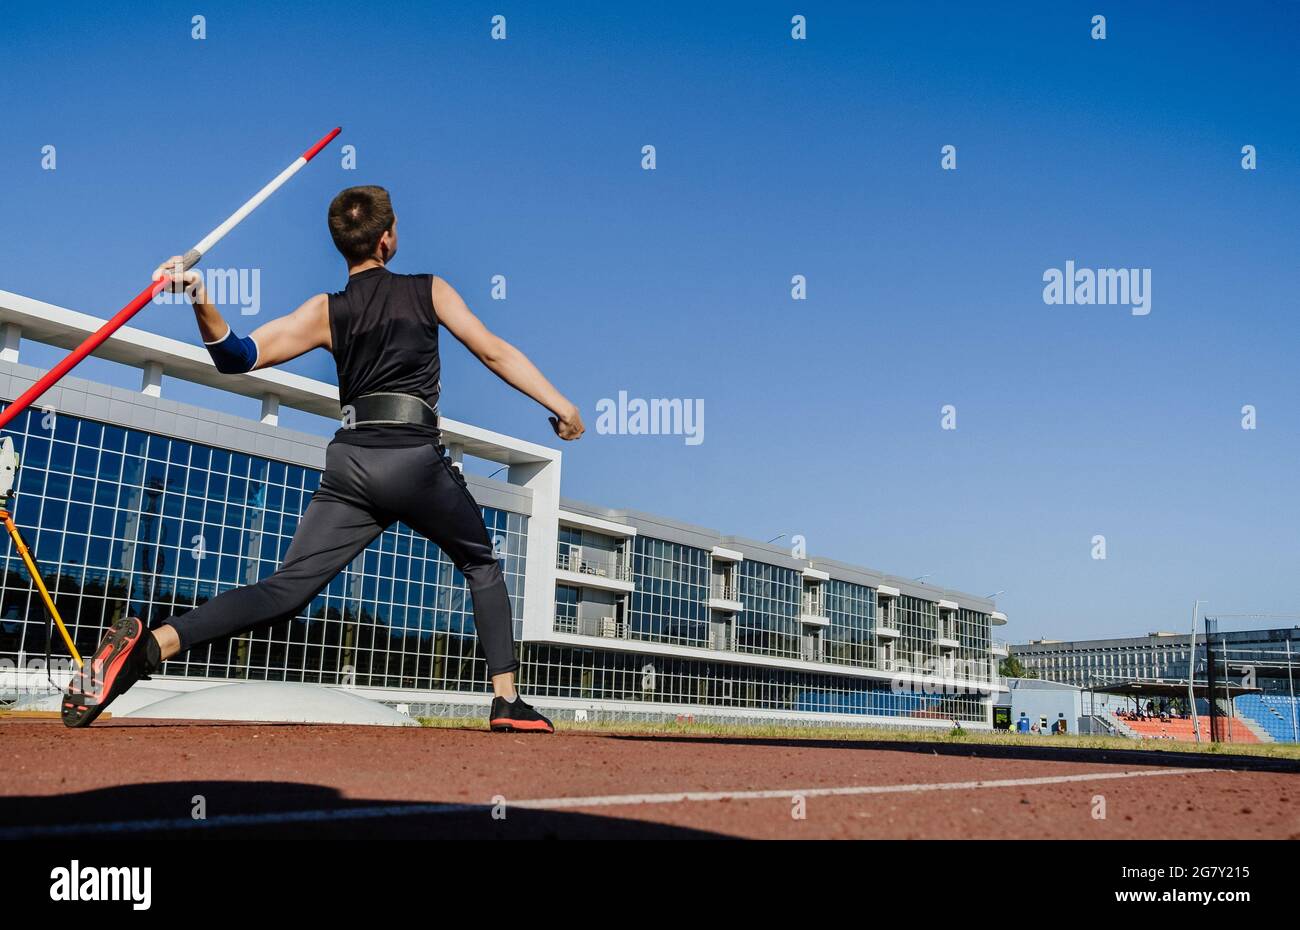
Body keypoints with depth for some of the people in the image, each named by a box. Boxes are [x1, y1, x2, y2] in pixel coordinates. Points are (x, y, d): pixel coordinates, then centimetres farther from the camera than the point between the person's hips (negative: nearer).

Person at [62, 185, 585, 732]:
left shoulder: (325, 312, 12)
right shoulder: (430, 291, 10)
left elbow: (241, 356, -1)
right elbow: (493, 351, 6)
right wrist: (559, 404, 8)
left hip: (350, 464, 2)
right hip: (416, 462, -2)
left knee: (287, 588, -2)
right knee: (481, 565, 19)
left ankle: (149, 646, -23)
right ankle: (507, 701, 12)